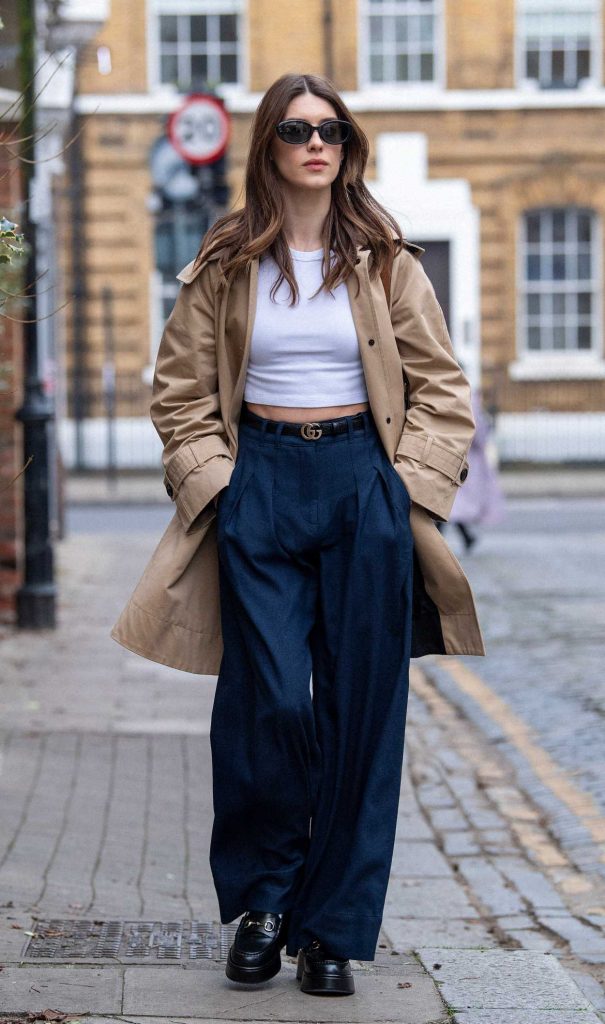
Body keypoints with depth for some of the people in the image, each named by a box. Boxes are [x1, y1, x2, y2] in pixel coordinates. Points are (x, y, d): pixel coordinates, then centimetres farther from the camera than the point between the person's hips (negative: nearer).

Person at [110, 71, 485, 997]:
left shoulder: (385, 261, 5)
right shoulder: (226, 264, 5)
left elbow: (442, 388, 7)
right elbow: (180, 390, 8)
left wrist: (407, 486, -3)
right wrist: (216, 484, -3)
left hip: (363, 482, 1)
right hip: (260, 483, 0)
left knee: (361, 706, 0)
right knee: (268, 699, -9)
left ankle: (334, 926, 8)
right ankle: (262, 901, 11)